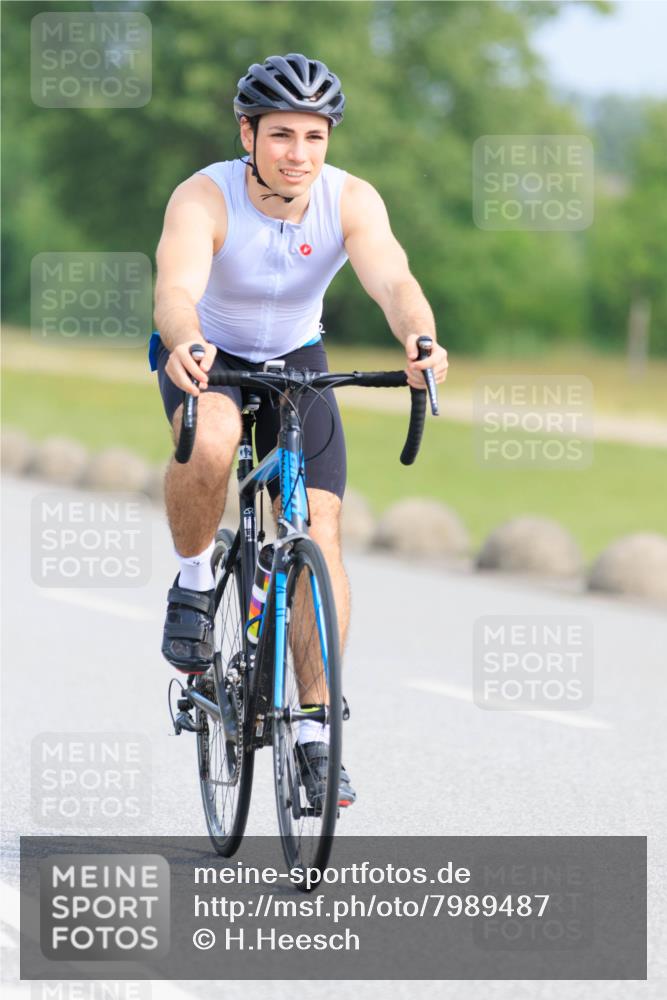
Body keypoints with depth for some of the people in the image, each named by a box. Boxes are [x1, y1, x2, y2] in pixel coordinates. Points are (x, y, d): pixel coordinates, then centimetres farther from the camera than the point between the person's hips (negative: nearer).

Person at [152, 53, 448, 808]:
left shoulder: (351, 200, -23)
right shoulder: (205, 199, -29)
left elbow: (393, 281, -40)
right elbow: (176, 289, -46)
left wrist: (420, 340, -62)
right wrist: (185, 343, -69)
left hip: (296, 361, 2)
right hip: (207, 358, -2)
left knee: (320, 533, -11)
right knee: (209, 445, -37)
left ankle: (316, 734, -2)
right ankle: (193, 584, -8)